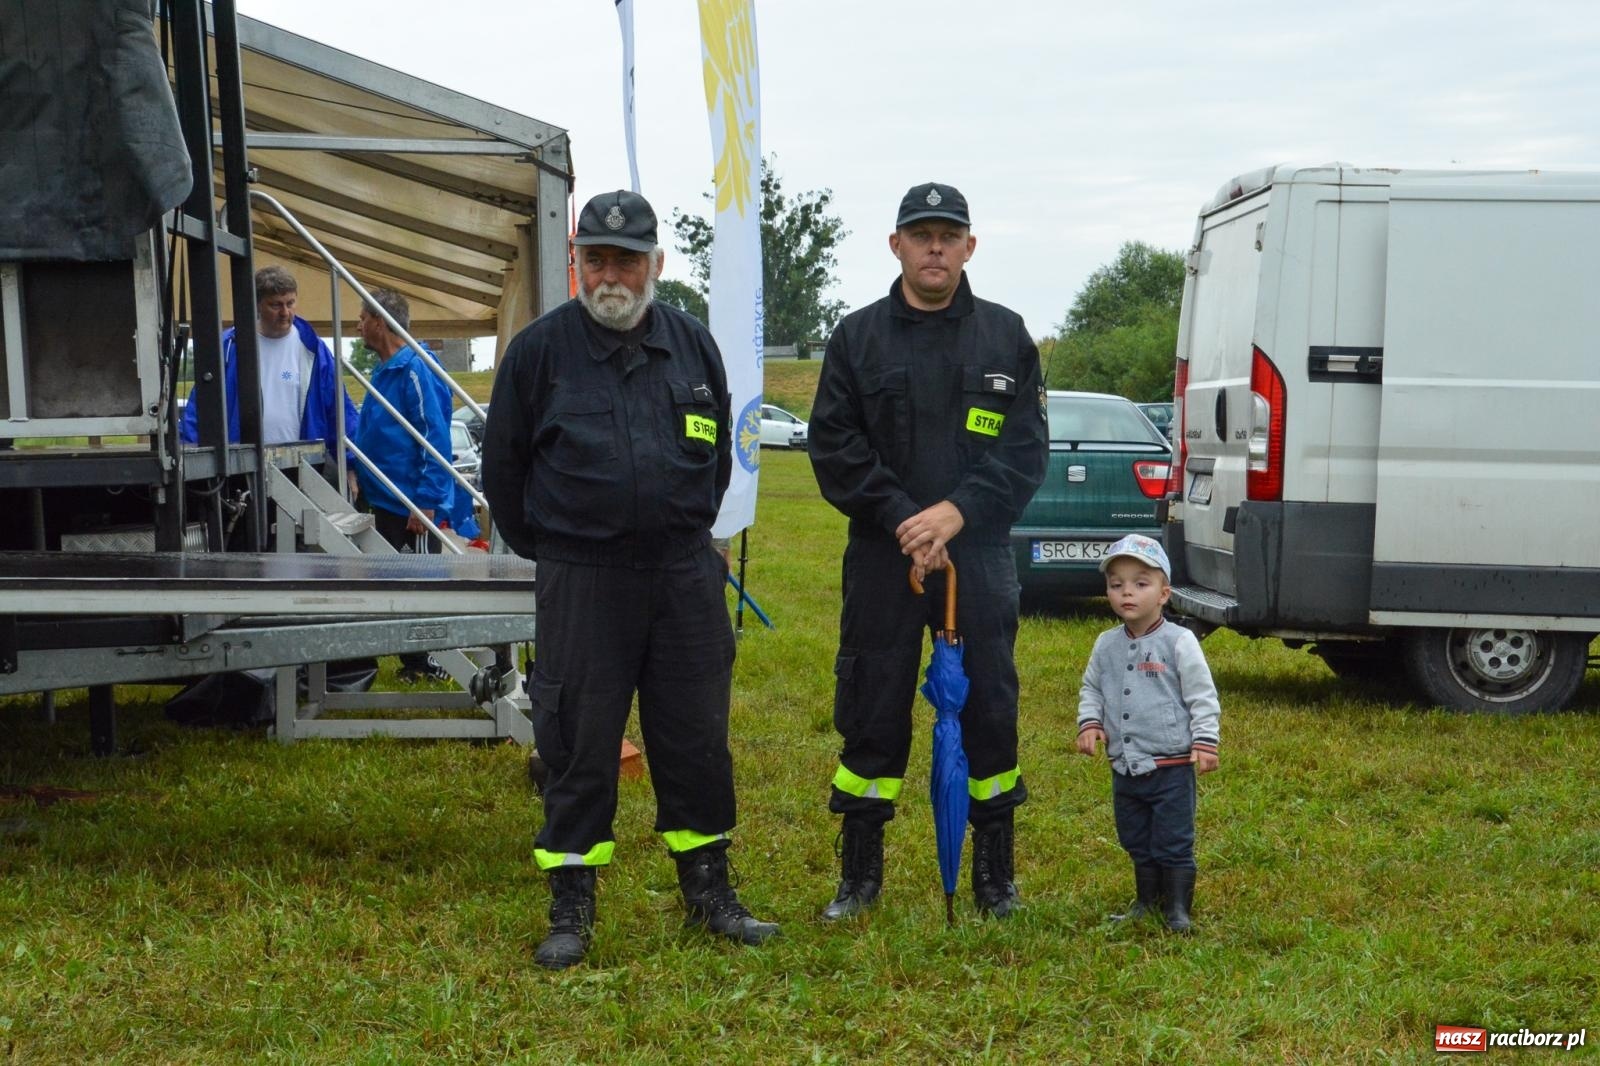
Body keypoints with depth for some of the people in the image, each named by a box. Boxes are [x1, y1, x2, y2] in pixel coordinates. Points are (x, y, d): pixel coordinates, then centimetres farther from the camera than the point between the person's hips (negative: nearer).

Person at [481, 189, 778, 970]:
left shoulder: (693, 345, 8)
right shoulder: (539, 349, -2)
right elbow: (502, 465, 7)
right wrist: (548, 550, 10)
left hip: (686, 575, 3)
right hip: (581, 583, -3)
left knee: (697, 741, 9)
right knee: (579, 749, 3)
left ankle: (708, 892, 23)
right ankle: (570, 910, 15)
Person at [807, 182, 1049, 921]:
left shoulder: (1006, 336, 7)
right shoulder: (857, 337, 6)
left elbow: (1026, 448, 0)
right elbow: (833, 446, 0)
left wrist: (957, 511, -15)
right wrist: (901, 520, -12)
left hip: (979, 556, 0)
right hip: (881, 558, 0)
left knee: (988, 707, 5)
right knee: (871, 711, 4)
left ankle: (995, 873, 19)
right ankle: (860, 874, 17)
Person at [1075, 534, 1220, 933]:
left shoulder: (1179, 642, -10)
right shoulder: (1107, 645, 5)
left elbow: (1203, 696, -8)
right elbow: (1091, 688, 16)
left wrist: (1205, 741, -14)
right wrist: (1090, 722, 0)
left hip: (1171, 766, -5)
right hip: (1124, 766, 6)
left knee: (1173, 844, 1)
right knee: (1136, 843, 17)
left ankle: (1177, 909, 14)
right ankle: (1146, 902, 32)